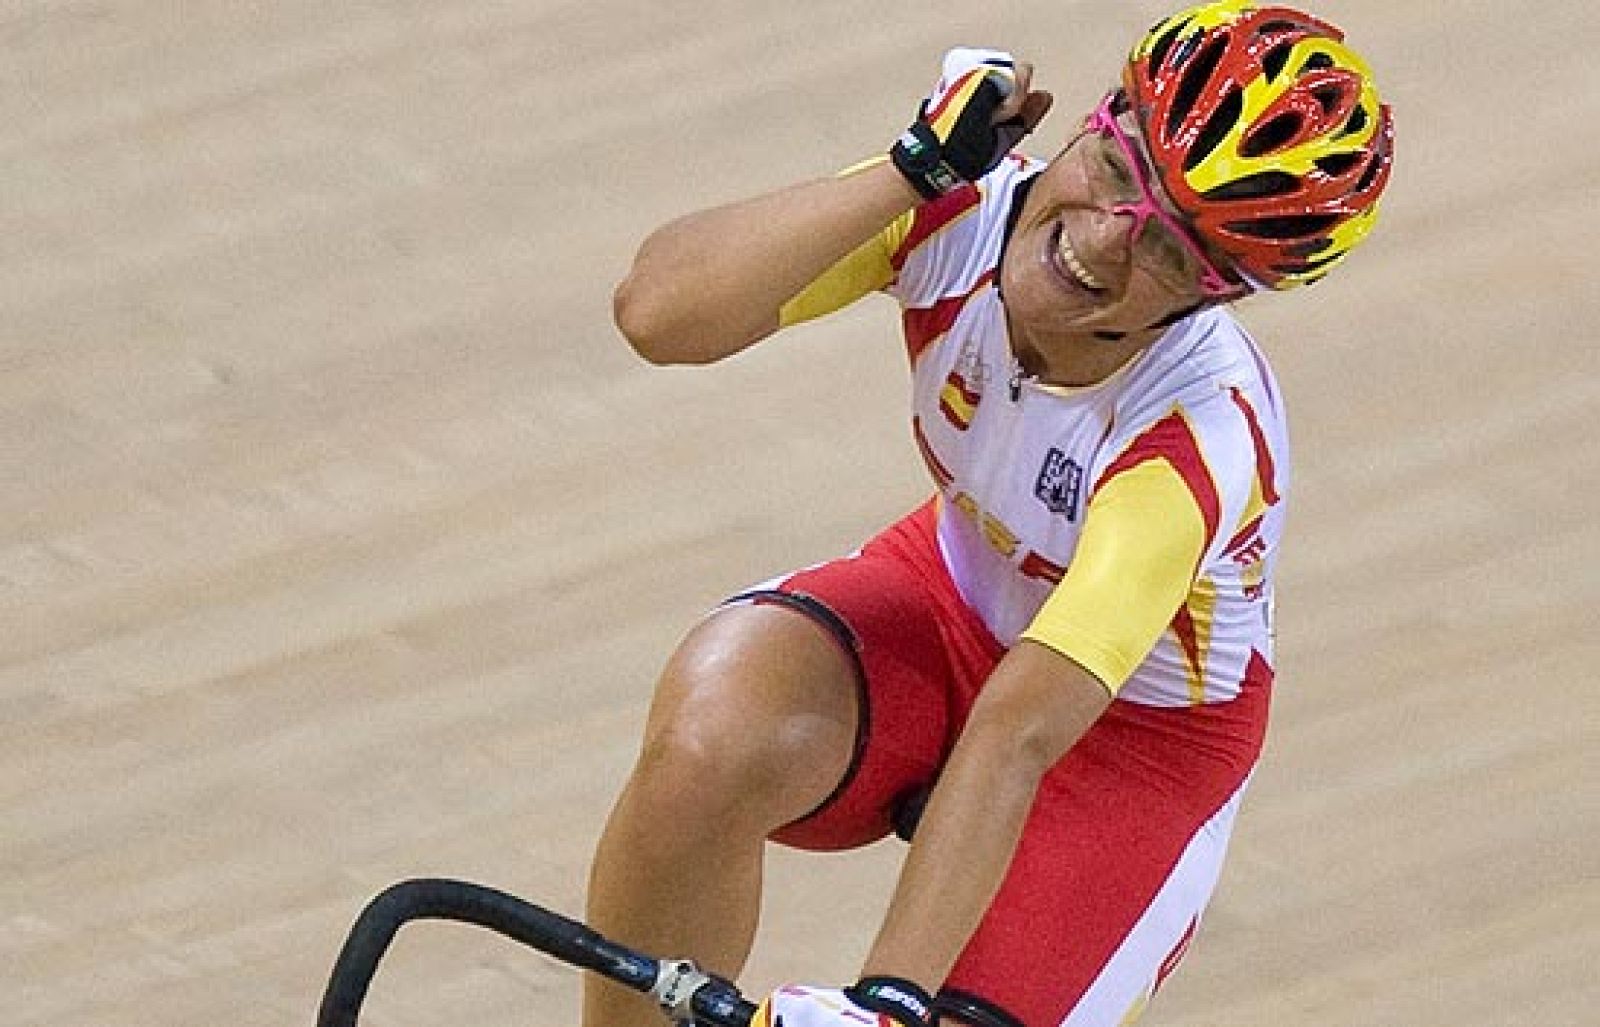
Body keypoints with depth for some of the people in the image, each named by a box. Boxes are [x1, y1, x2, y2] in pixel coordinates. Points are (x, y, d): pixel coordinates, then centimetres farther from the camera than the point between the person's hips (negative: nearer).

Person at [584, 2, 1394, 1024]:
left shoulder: (1206, 440, -35)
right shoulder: (967, 211, -24)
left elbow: (1017, 736, -42)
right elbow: (662, 312, -34)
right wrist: (913, 169, -37)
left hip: (1133, 736, -3)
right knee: (712, 738, -31)